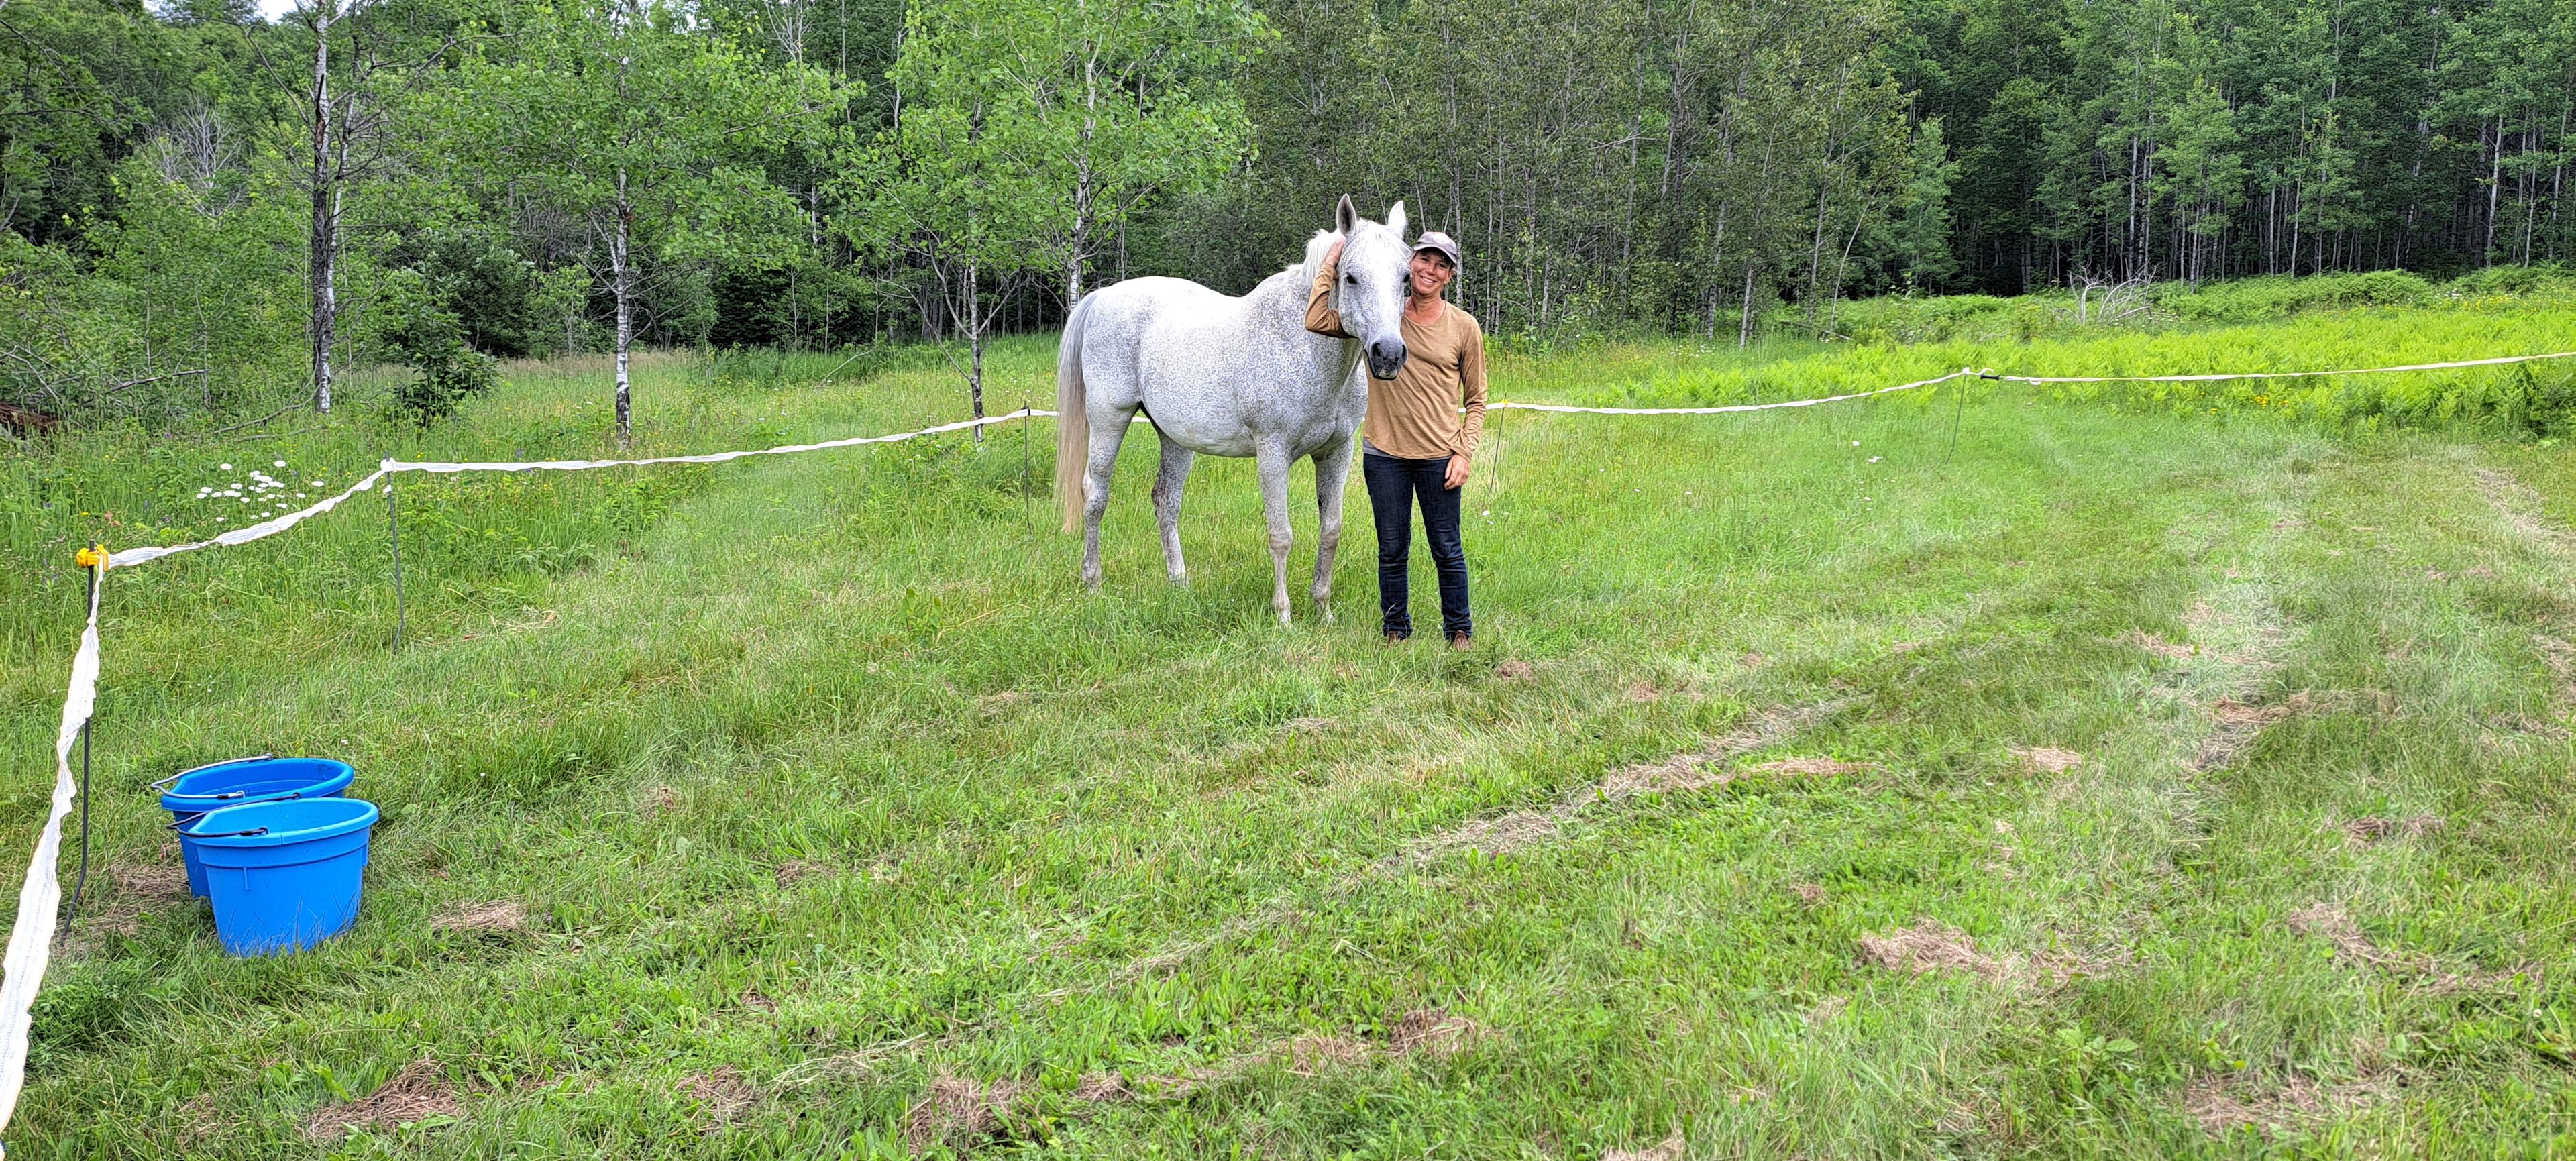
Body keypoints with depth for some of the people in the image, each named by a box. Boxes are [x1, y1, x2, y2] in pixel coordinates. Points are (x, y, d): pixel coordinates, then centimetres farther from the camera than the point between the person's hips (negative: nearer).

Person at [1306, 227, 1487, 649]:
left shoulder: (1464, 327, 0)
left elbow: (1476, 400, 4)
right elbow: (1317, 321, -8)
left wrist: (1464, 453, -6)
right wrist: (1329, 266, -3)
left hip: (1439, 456, -1)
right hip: (1385, 455, 1)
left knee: (1447, 550, 7)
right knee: (1392, 550, 11)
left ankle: (1459, 630, 24)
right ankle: (1397, 629, 27)